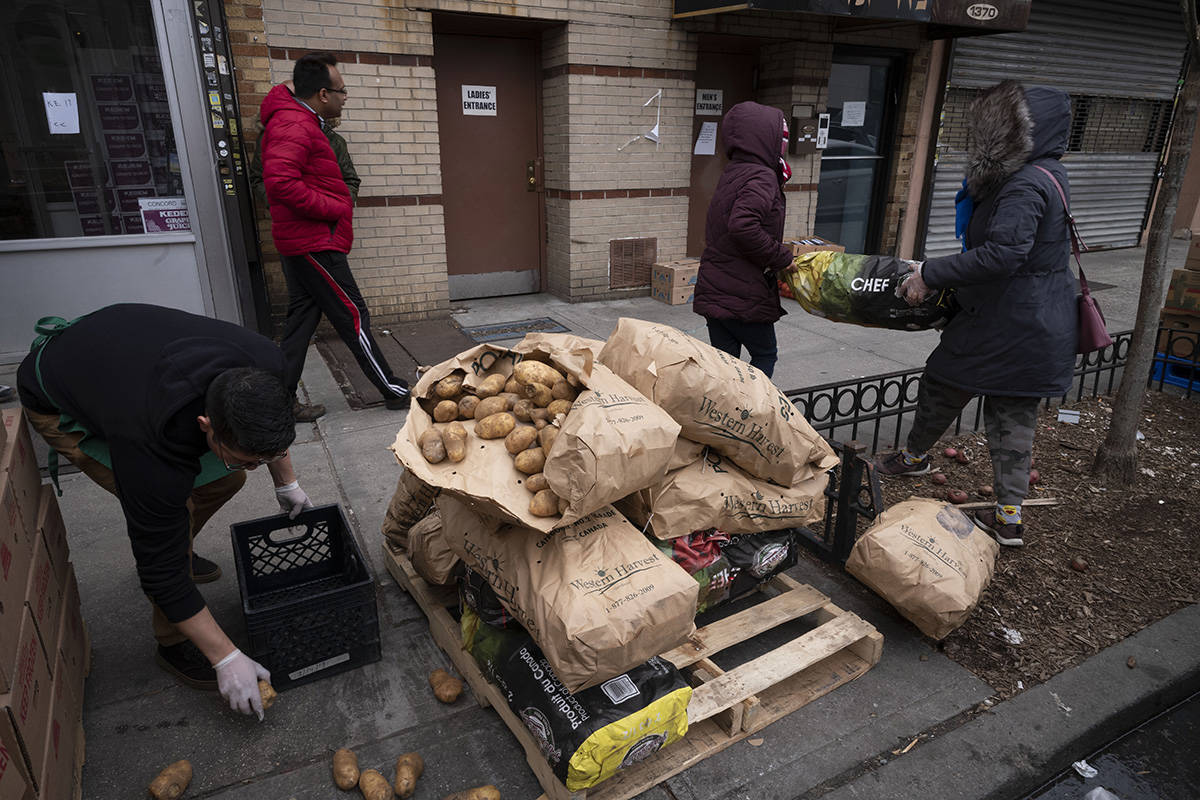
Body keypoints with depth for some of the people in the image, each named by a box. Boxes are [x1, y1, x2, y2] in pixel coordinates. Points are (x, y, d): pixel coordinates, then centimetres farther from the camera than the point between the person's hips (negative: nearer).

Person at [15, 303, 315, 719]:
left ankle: (178, 549, 31)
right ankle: (173, 644, 2)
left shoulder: (265, 366, -31)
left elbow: (272, 429, -3)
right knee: (177, 508, -19)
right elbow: (162, 573, -30)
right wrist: (226, 658, -24)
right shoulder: (152, 450, -42)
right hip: (60, 404, -6)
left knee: (225, 479, 1)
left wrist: (286, 481, 7)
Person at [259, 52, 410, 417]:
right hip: (316, 244, -11)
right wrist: (333, 208, -20)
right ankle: (394, 391, 6)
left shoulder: (297, 121, 18)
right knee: (353, 317, -3)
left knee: (302, 317, 12)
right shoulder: (295, 125, -16)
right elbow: (280, 181, -29)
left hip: (303, 244, 11)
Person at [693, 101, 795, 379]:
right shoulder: (762, 178, -14)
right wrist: (781, 257, -19)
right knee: (765, 355, 10)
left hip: (713, 292, 8)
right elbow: (743, 225, -31)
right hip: (744, 296, -8)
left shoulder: (731, 175, 15)